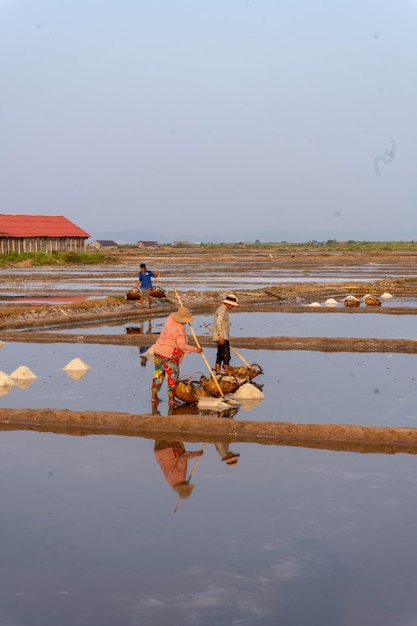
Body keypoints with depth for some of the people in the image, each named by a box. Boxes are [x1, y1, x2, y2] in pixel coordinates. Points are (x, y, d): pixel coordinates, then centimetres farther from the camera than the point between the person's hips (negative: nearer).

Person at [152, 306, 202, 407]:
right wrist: (195, 349, -15)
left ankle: (154, 396, 16)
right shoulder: (179, 329, -23)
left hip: (158, 350, 8)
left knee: (158, 373, 15)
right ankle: (171, 399, 4)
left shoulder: (171, 317, 0)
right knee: (172, 376, 2)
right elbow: (182, 345, -24)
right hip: (169, 354, -8)